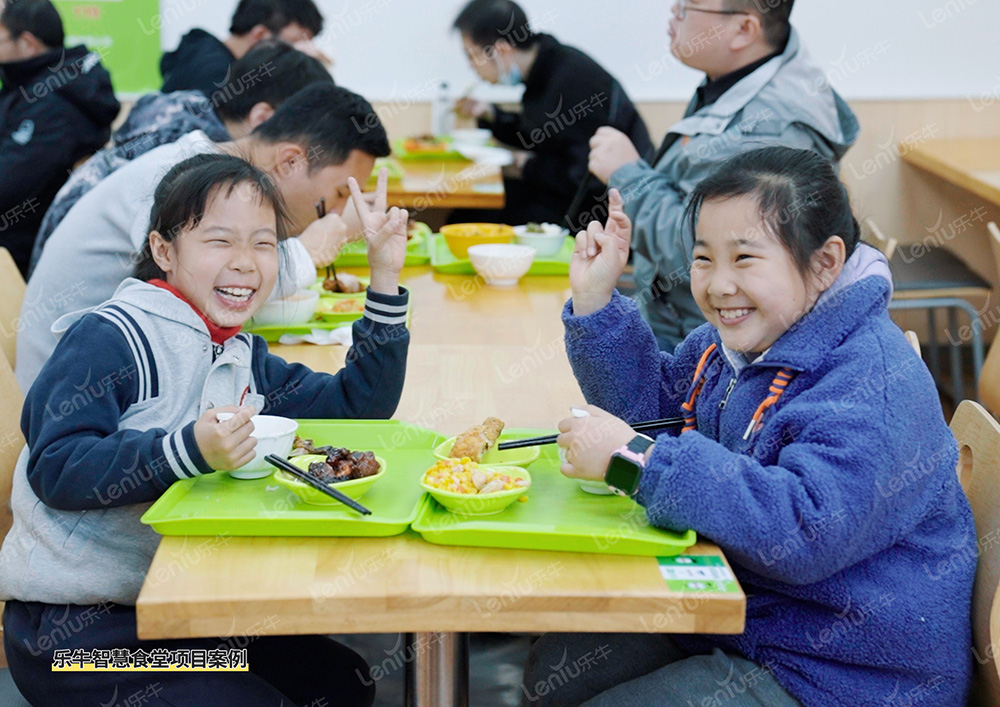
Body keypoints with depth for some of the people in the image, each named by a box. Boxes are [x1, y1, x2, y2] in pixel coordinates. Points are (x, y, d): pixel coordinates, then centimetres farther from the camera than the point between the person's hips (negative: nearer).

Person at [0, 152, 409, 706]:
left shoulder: (244, 359, 10)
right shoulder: (108, 339, -15)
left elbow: (360, 403, 9)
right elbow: (54, 468, -23)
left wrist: (384, 276, 4)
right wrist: (189, 452, -35)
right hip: (72, 628, -8)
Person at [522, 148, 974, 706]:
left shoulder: (874, 386, -27)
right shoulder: (738, 338, 3)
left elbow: (808, 532, -39)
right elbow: (652, 401, 17)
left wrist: (632, 458, -37)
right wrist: (596, 298, 1)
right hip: (727, 609, 9)